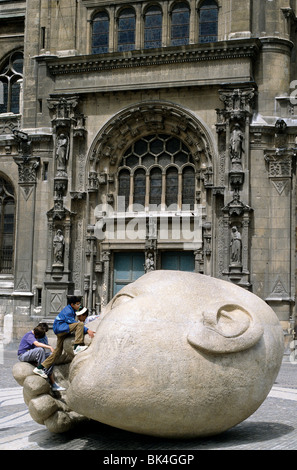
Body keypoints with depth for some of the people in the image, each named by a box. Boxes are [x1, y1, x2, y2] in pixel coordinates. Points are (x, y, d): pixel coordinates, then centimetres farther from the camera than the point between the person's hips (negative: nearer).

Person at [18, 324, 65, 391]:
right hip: (22, 355, -9)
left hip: (31, 355, 9)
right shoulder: (29, 335, -18)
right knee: (40, 349, -35)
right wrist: (49, 347, -41)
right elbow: (37, 344, -35)